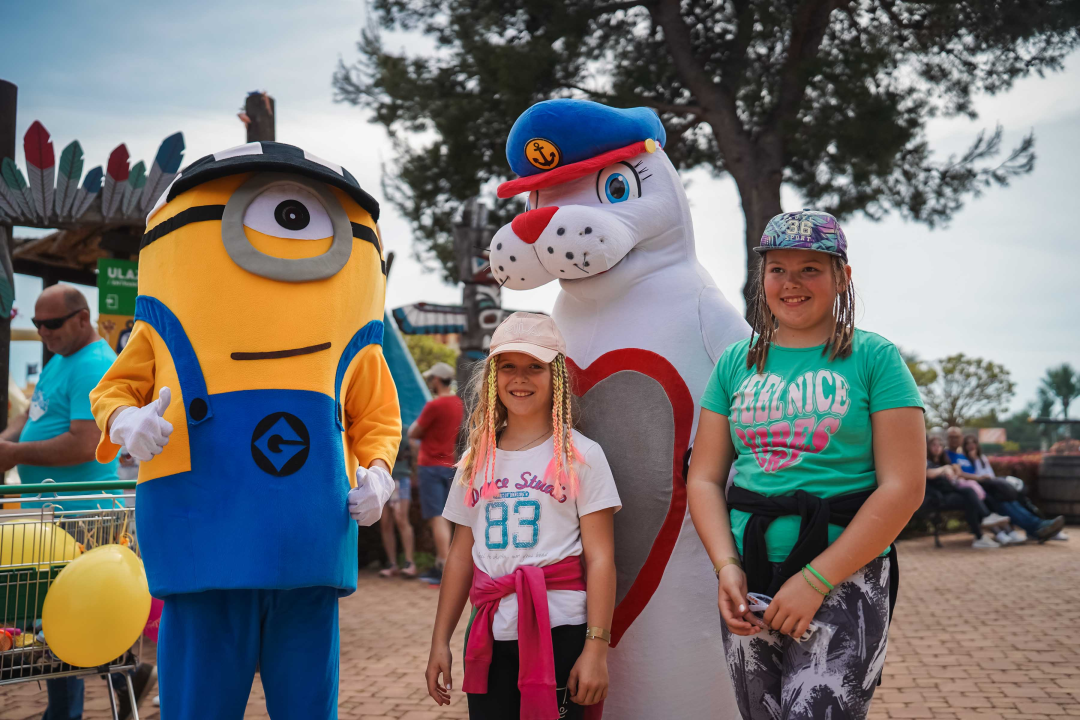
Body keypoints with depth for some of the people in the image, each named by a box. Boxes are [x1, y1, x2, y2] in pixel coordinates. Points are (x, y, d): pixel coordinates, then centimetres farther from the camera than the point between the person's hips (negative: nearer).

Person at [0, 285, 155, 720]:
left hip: (77, 512, -10)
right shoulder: (60, 359, 16)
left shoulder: (93, 366, -16)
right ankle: (127, 675, 26)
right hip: (53, 509, 10)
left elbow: (84, 446, -24)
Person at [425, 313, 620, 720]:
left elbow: (600, 558, -5)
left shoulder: (580, 456, -1)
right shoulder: (476, 461, 12)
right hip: (490, 638, 4)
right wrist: (440, 641, 11)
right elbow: (461, 555, 14)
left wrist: (596, 648, -11)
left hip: (559, 634, -4)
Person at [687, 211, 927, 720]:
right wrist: (727, 565, -8)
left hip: (846, 580, -4)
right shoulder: (735, 363, 10)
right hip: (748, 581, 4)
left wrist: (815, 579, -13)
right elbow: (703, 479, 9)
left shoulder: (874, 358, -1)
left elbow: (903, 487, -8)